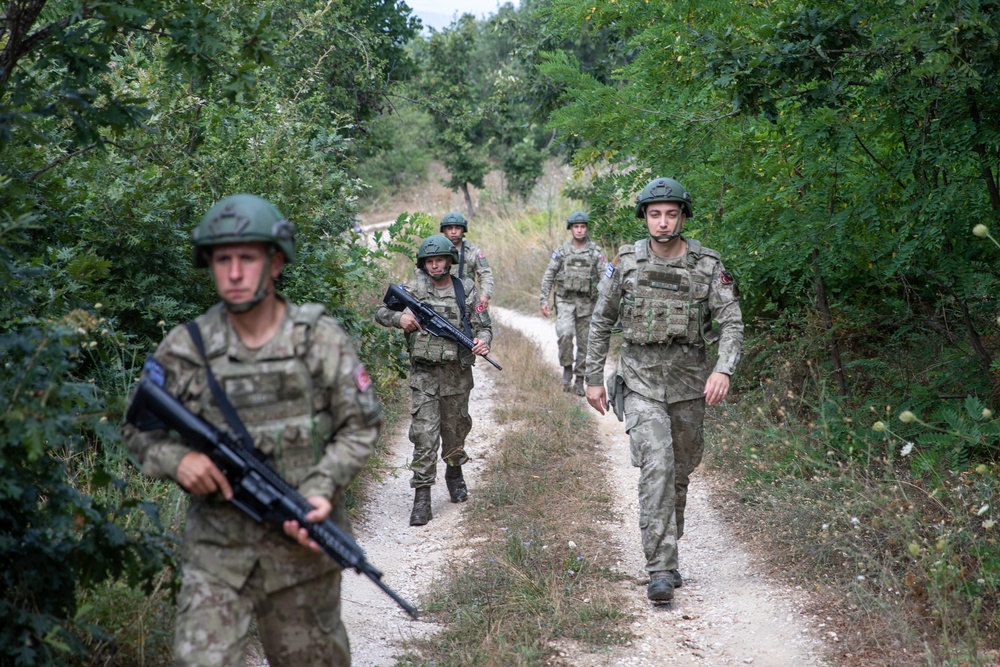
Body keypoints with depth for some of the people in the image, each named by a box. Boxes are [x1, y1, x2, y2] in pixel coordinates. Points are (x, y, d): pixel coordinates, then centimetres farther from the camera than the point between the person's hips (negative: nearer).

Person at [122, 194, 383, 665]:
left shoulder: (321, 339, -5)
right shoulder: (185, 349, -4)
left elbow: (360, 427, -1)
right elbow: (139, 429, 7)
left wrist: (321, 490, -16)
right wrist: (177, 459, -14)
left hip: (303, 543, 0)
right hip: (216, 549, 0)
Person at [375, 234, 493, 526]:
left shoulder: (466, 291, 2)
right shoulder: (413, 290, -1)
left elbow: (483, 326, 3)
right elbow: (380, 312, 7)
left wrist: (482, 341, -20)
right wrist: (399, 317, -13)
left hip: (457, 374, 2)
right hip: (424, 374, -2)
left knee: (455, 429, 17)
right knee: (424, 436, -7)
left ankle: (454, 472, 44)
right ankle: (421, 498, -4)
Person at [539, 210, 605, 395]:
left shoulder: (595, 252, 1)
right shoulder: (561, 251, 2)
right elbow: (548, 277, 4)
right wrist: (544, 300, -4)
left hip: (586, 303, 1)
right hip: (565, 301, -1)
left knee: (584, 342, 4)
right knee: (565, 333, -24)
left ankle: (579, 380, 16)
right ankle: (567, 367, -2)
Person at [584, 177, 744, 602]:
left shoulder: (707, 266, -2)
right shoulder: (626, 262, -1)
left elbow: (732, 323, -6)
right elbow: (601, 322, 8)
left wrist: (723, 369, -23)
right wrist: (593, 378, 6)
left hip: (688, 385, 2)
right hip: (641, 383, -2)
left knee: (680, 473, 12)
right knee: (657, 466, -18)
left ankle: (668, 554, 32)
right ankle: (660, 569, -16)